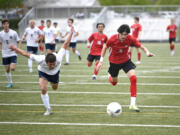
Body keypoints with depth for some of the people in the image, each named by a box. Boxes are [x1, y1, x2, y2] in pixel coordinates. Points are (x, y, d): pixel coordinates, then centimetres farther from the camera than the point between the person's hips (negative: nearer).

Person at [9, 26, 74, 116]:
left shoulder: (58, 59, -43)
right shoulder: (40, 60, -45)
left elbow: (65, 44, -34)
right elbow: (26, 54, -33)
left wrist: (71, 33, -28)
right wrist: (15, 48, -26)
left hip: (55, 73, 2)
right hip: (43, 72, -2)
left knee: (54, 88, 23)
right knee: (43, 89, -23)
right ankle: (48, 109, -5)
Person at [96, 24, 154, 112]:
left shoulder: (130, 39, -22)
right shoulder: (112, 39, -24)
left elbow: (141, 46, -19)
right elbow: (105, 47, -6)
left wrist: (147, 52, -41)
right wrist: (101, 60, -7)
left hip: (126, 61, 0)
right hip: (114, 62, 0)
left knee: (133, 78, -23)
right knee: (114, 83, 16)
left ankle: (132, 104, -20)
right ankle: (110, 77, 60)